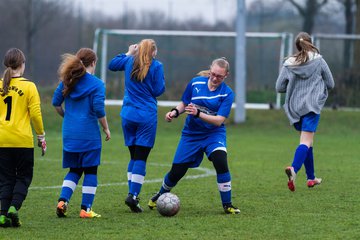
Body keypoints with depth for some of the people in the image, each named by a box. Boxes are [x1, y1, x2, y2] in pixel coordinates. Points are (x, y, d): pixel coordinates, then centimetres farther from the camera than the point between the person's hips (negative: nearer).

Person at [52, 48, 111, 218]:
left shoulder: (67, 81, 6)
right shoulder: (96, 84, -9)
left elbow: (56, 103, 9)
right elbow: (99, 110, -15)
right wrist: (106, 129, -1)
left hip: (69, 133, 5)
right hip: (89, 134, -5)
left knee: (74, 170, 16)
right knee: (90, 171, 6)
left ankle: (62, 200, -3)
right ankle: (86, 209, 5)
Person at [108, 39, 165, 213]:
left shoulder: (129, 61, 7)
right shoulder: (156, 66, -6)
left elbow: (112, 65, 25)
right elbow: (159, 90, -6)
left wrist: (128, 53, 31)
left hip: (128, 115, 5)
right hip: (147, 116, -5)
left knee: (134, 156, 12)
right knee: (141, 157, -4)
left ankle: (132, 195, 7)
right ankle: (133, 195, -15)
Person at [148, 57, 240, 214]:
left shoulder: (227, 93, -13)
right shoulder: (196, 83, -6)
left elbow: (219, 120, -20)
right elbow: (184, 104, 9)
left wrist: (198, 113, -33)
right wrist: (175, 112, -12)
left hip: (214, 134, -2)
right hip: (191, 135, 2)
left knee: (221, 162, -29)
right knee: (177, 171, 1)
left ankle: (227, 205, -15)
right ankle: (160, 196, 33)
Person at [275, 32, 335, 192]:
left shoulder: (288, 64, 3)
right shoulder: (318, 60, -1)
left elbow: (279, 87, 5)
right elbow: (330, 84, 5)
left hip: (295, 107, 4)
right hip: (312, 106, -4)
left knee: (306, 141, 18)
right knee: (306, 141, -13)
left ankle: (311, 178, 22)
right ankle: (294, 169, -37)